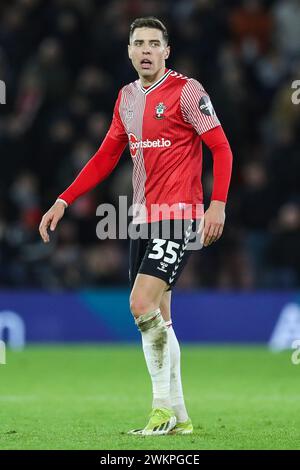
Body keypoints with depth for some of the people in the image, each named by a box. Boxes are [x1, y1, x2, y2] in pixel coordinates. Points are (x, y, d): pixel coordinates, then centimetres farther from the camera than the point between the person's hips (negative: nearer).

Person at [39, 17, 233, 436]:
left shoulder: (186, 91, -7)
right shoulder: (126, 98, 14)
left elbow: (221, 148, -9)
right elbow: (106, 157, 20)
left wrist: (218, 204, -20)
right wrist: (63, 202, 14)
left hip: (179, 216, -8)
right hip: (143, 219, 8)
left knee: (143, 304, -20)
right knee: (157, 318, 8)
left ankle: (164, 406, -10)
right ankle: (178, 417, 15)